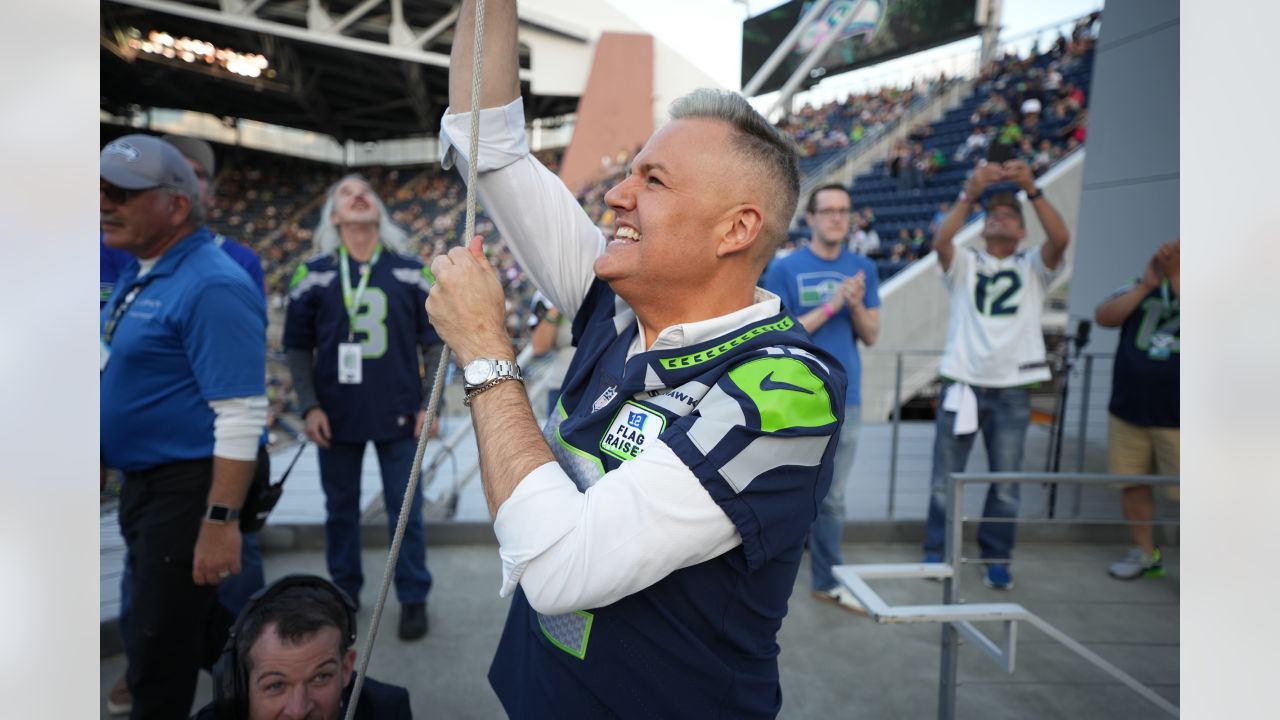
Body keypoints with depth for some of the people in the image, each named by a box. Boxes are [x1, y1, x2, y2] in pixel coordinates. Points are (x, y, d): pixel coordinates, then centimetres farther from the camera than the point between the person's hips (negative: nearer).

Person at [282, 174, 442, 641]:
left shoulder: (411, 272, 2)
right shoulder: (313, 274, 2)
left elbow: (434, 341, 4)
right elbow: (297, 347, 5)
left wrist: (429, 403, -3)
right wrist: (309, 406, -4)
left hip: (399, 416, -1)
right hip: (337, 417, 1)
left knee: (406, 510, 5)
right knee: (341, 509, 14)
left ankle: (413, 599, 21)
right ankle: (344, 592, 33)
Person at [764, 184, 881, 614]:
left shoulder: (863, 269, 8)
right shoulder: (785, 269, -4)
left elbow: (871, 336, 8)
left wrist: (857, 306, -12)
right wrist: (829, 307, -17)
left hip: (844, 400, 4)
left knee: (831, 497, 13)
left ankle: (827, 580, 26)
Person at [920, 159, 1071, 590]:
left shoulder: (1033, 267, 8)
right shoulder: (964, 264, 7)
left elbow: (1061, 239, -13)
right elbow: (940, 242, -15)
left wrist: (1032, 189, -23)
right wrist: (970, 195, -26)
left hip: (1012, 390, 1)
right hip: (962, 383, 0)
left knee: (1006, 483, 7)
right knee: (945, 479, 6)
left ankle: (997, 561, 22)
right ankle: (936, 553, 21)